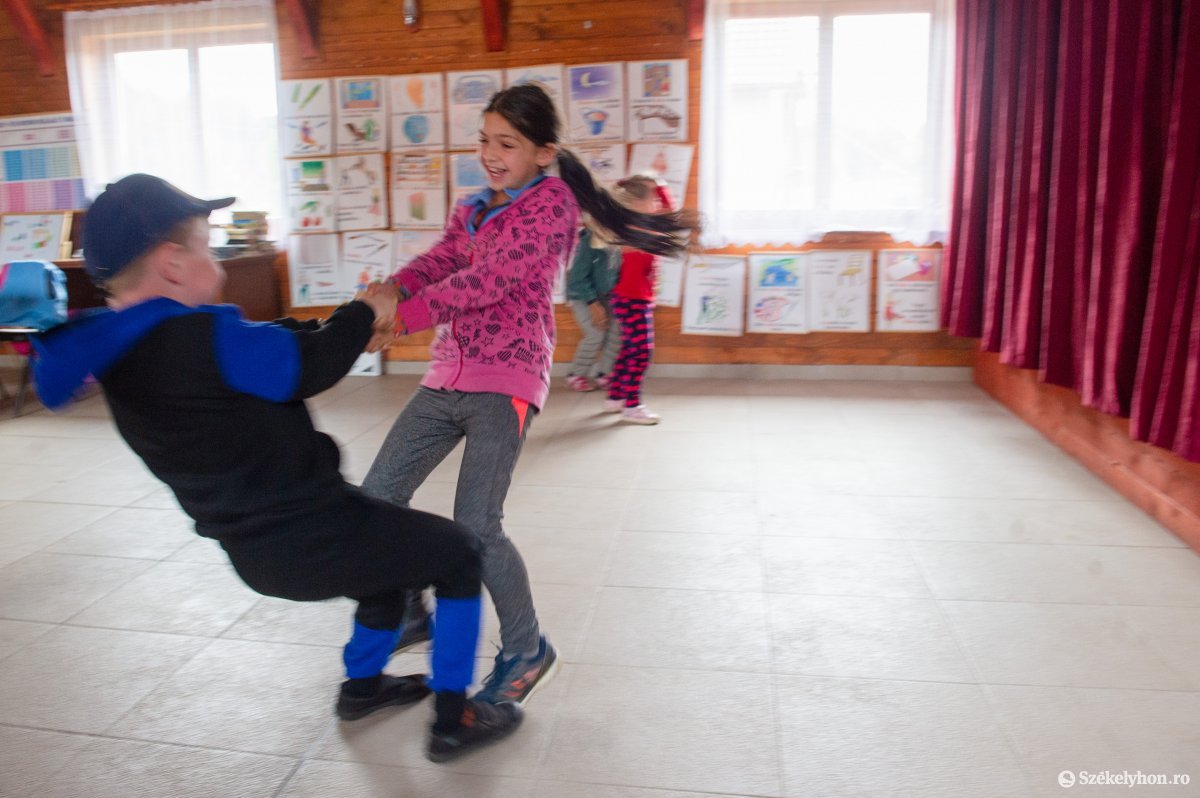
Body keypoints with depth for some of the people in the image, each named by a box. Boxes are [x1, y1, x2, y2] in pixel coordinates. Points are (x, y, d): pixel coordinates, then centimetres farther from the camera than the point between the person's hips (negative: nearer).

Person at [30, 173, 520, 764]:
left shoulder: (119, 349, 4)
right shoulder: (204, 337, -25)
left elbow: (269, 347, 8)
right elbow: (309, 365, -15)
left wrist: (344, 325, 7)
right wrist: (362, 315, 2)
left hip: (257, 553, 9)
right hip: (316, 538, -9)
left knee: (393, 546, 32)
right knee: (457, 553, 12)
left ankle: (362, 686, 44)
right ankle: (453, 721, 16)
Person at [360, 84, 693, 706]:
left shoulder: (552, 200, -6)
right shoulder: (470, 209, 18)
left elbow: (494, 277, -18)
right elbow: (437, 262, 4)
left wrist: (405, 316, -25)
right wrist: (389, 289, -18)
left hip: (506, 380, -8)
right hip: (447, 376, 8)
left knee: (475, 525, -15)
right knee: (378, 496, 5)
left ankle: (526, 650, 9)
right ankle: (408, 608, 30)